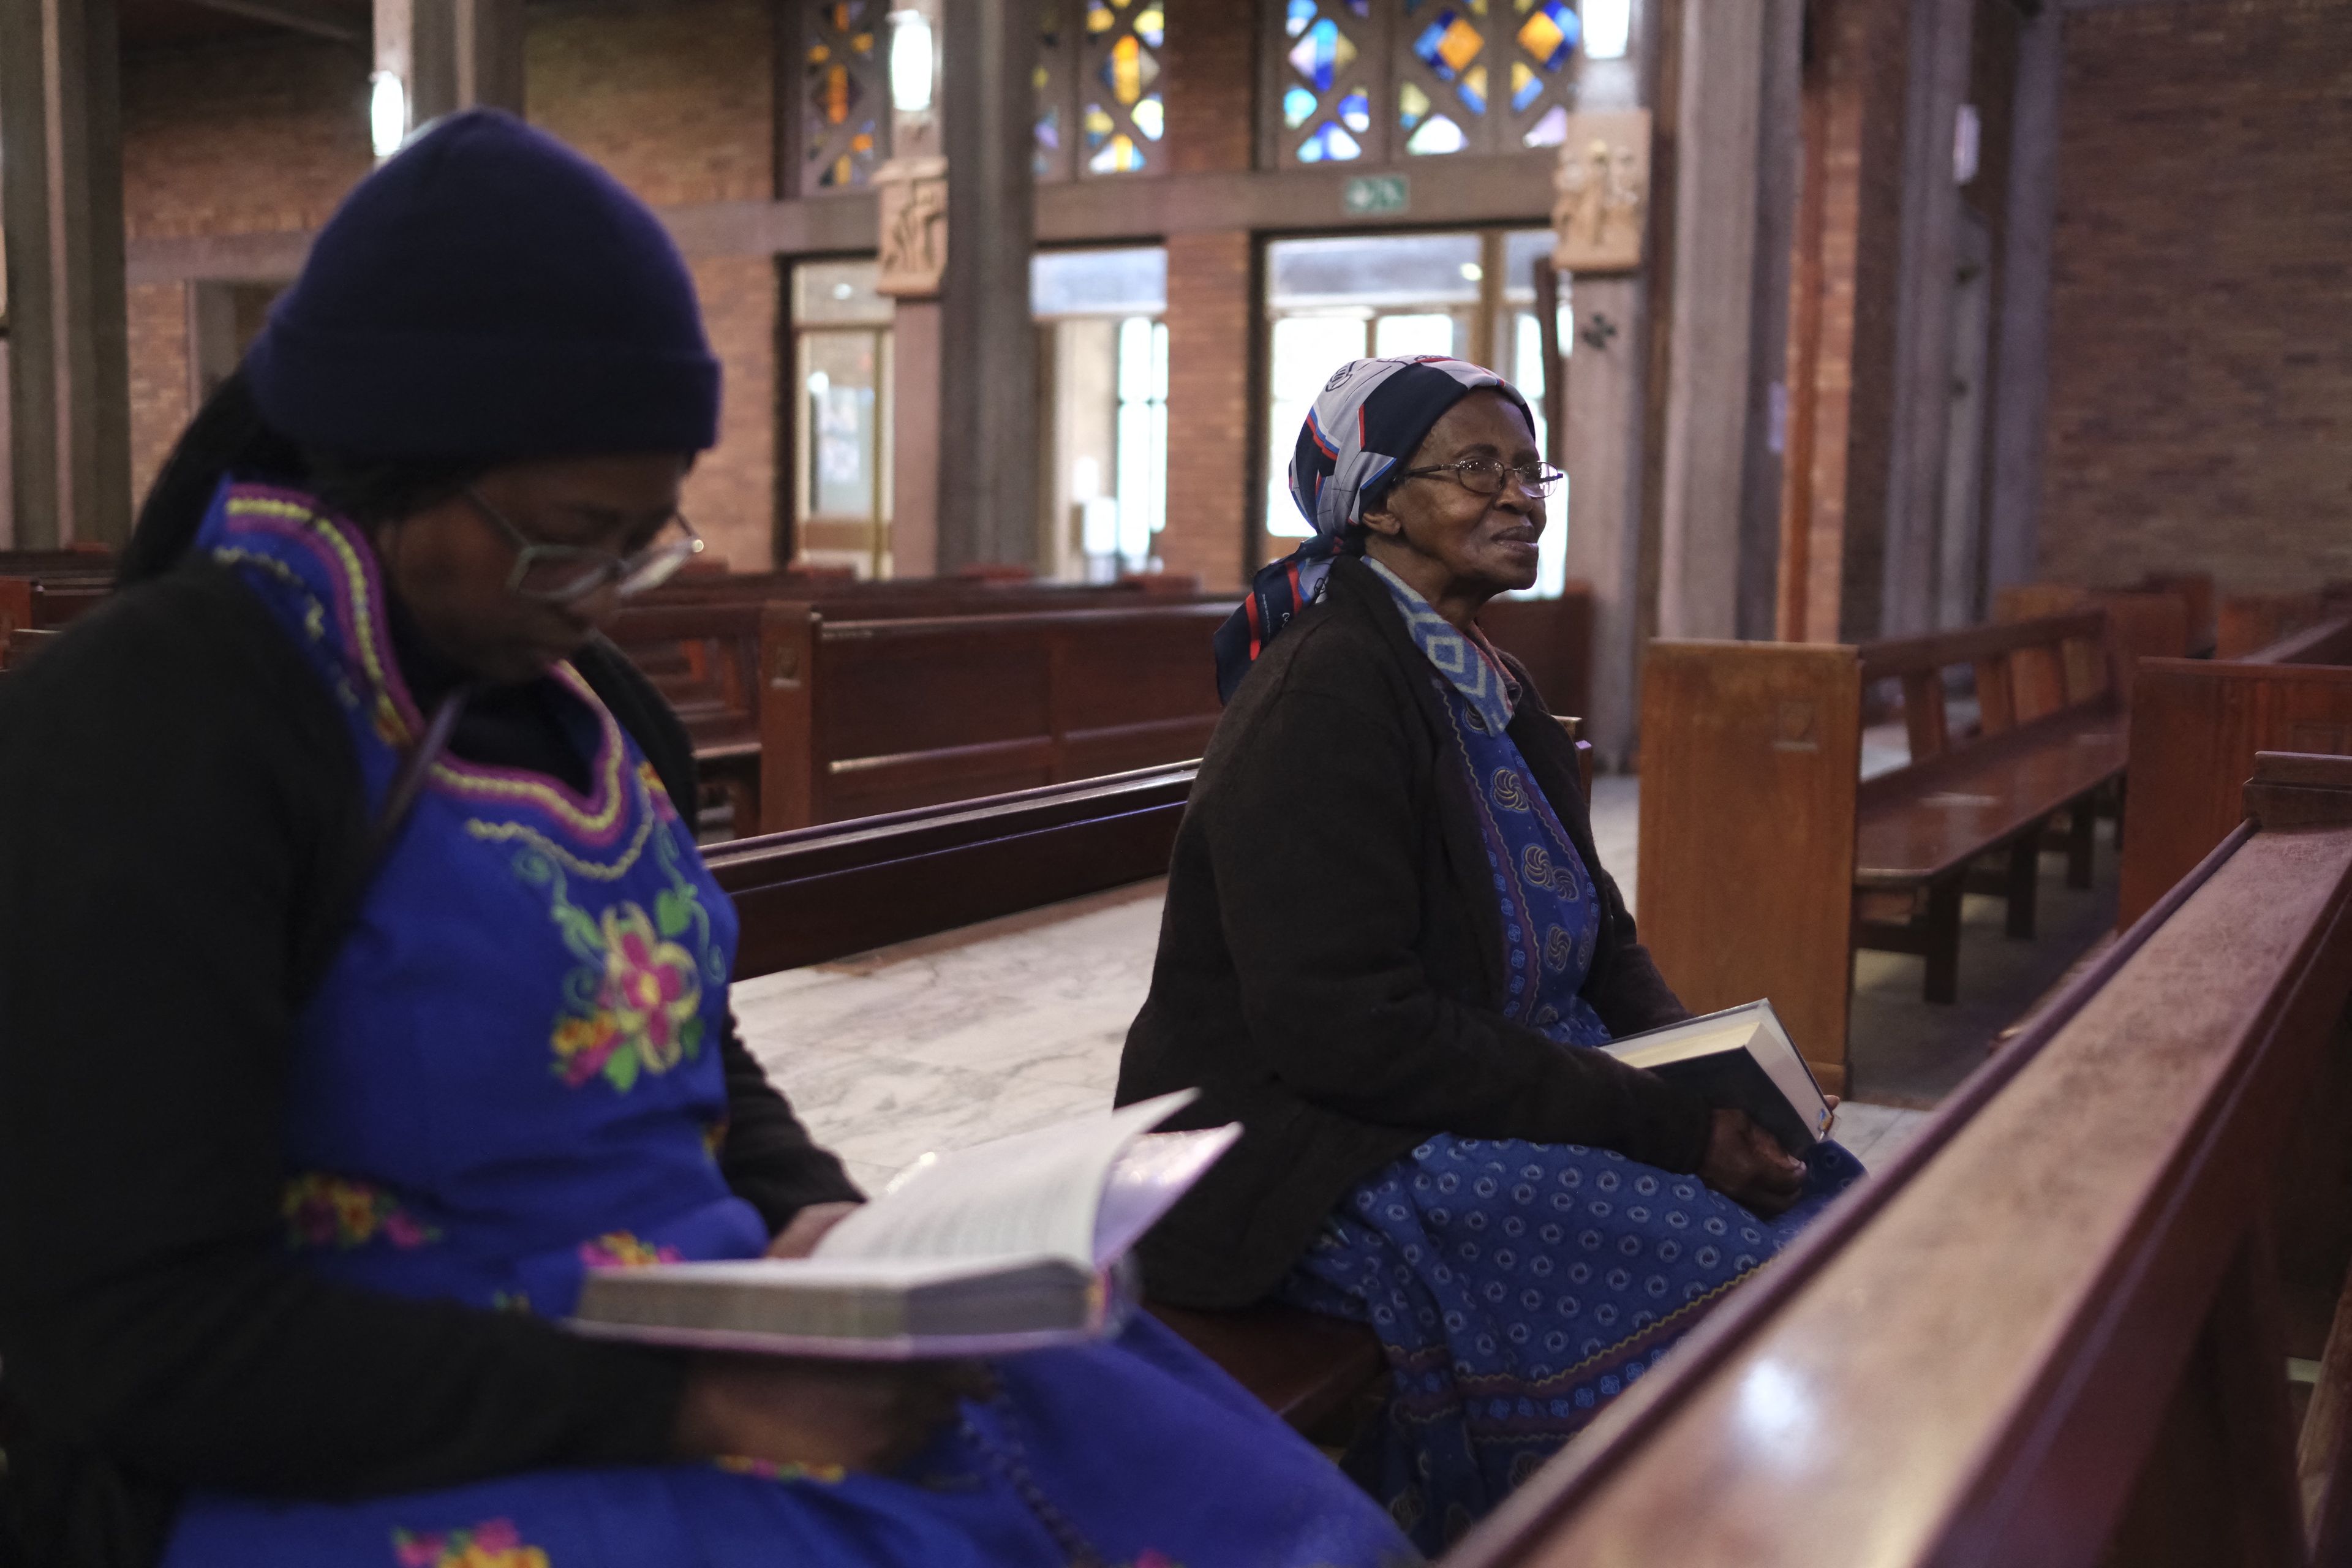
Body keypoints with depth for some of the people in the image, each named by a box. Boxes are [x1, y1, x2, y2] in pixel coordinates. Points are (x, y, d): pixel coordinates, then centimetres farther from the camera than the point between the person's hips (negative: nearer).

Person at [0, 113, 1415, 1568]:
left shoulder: (581, 704, 10)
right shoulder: (146, 737, -14)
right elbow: (140, 1334, -18)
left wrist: (815, 1221, -3)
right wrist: (683, 1405, -22)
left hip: (722, 1365, 7)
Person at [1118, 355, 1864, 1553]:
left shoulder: (1487, 690, 13)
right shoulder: (1326, 693, -17)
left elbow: (1595, 940, 18)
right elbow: (1349, 1027, -24)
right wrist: (1661, 1126, -22)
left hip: (1516, 1104, 9)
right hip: (1314, 1156, -9)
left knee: (1829, 1194, -2)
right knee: (1709, 1275, -22)